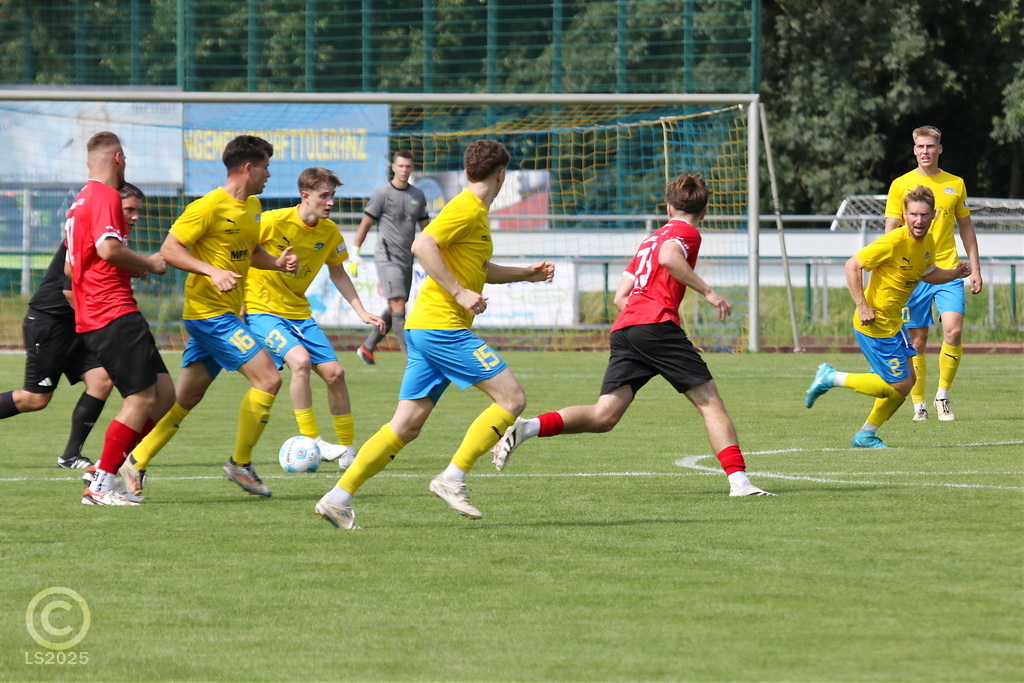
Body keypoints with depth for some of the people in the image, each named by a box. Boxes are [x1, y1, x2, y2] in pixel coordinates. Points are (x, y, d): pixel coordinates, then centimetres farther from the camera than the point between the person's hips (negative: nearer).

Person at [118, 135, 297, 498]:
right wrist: (212, 271, -27)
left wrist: (277, 262, 5)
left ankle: (135, 464, 14)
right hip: (210, 313, -9)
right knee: (268, 378, -13)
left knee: (186, 397, 10)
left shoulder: (252, 207, 13)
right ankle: (240, 464, -3)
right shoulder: (210, 206, -15)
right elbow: (169, 249, -16)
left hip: (226, 314, 9)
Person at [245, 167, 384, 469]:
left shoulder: (329, 232, -1)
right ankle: (311, 441, -19)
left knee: (334, 372, 0)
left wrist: (362, 312, 6)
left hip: (298, 313, 6)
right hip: (262, 309, -6)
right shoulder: (274, 222, -19)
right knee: (300, 359, -28)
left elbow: (338, 274, 15)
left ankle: (347, 450, 16)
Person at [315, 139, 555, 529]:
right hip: (443, 325, -10)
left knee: (406, 426, 7)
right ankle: (452, 478, -12)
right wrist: (460, 293, -21)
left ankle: (338, 497, 3)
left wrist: (525, 274, 29)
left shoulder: (476, 212, 20)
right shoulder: (467, 209, -10)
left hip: (424, 329, 10)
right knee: (512, 398, -8)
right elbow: (422, 246, -22)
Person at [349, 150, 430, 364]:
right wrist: (354, 254, -4)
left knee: (393, 309, 11)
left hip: (407, 257, 6)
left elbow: (425, 227, 20)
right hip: (387, 256, -6)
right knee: (398, 305, -15)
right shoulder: (383, 194, -4)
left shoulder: (418, 195, 12)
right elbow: (365, 224, -1)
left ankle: (367, 347, 25)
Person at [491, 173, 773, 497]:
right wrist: (707, 291, -13)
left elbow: (620, 297, 28)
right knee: (709, 401, -1)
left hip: (624, 327, 7)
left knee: (604, 416, -4)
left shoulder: (650, 239, 31)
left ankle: (527, 428, -20)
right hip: (657, 324, -7)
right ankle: (739, 480, -9)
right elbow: (668, 258, -16)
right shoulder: (687, 232, 8)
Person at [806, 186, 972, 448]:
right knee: (899, 385, -6)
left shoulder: (928, 242, 4)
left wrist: (955, 273, 4)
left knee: (906, 380, 13)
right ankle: (832, 378, 6)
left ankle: (867, 435, 26)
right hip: (875, 325, -9)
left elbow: (927, 274, 22)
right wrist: (862, 307, -23)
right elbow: (852, 265, -20)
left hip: (893, 322, 9)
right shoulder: (893, 242, -23)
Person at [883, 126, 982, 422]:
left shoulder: (955, 184, 10)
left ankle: (943, 395, 2)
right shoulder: (901, 185, 4)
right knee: (917, 341, 0)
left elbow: (966, 228, 17)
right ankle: (918, 404, 10)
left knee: (953, 329, -15)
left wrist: (975, 269, 13)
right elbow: (890, 232, 4)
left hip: (948, 271, 1)